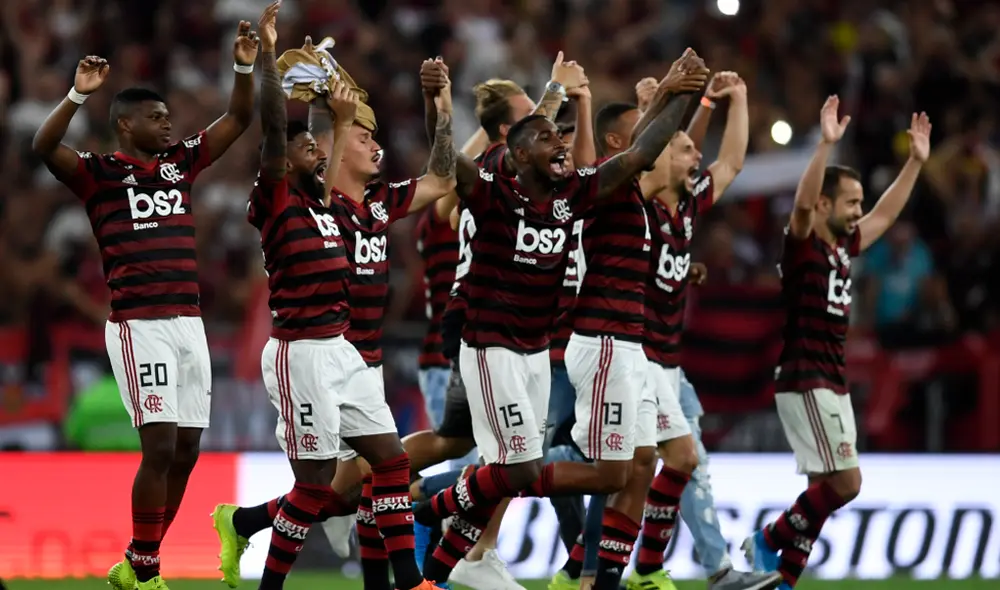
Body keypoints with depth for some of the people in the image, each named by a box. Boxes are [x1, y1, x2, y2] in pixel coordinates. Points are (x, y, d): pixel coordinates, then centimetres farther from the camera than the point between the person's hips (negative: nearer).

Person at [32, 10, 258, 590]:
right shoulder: (100, 171, -1)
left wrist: (245, 68, 4)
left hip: (189, 322, 6)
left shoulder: (180, 162, 16)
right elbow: (44, 147, -18)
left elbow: (239, 120, 19)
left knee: (186, 450, 5)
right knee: (160, 445, -13)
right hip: (140, 324, -6)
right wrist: (79, 95, -31)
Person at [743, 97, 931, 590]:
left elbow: (886, 213, 26)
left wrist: (916, 161, 23)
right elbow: (801, 203, -28)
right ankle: (769, 542, 2)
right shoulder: (802, 244, -9)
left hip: (832, 383, 9)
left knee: (826, 490, 7)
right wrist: (826, 145, -37)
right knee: (844, 482, -13)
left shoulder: (843, 248, 13)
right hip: (803, 381, -9)